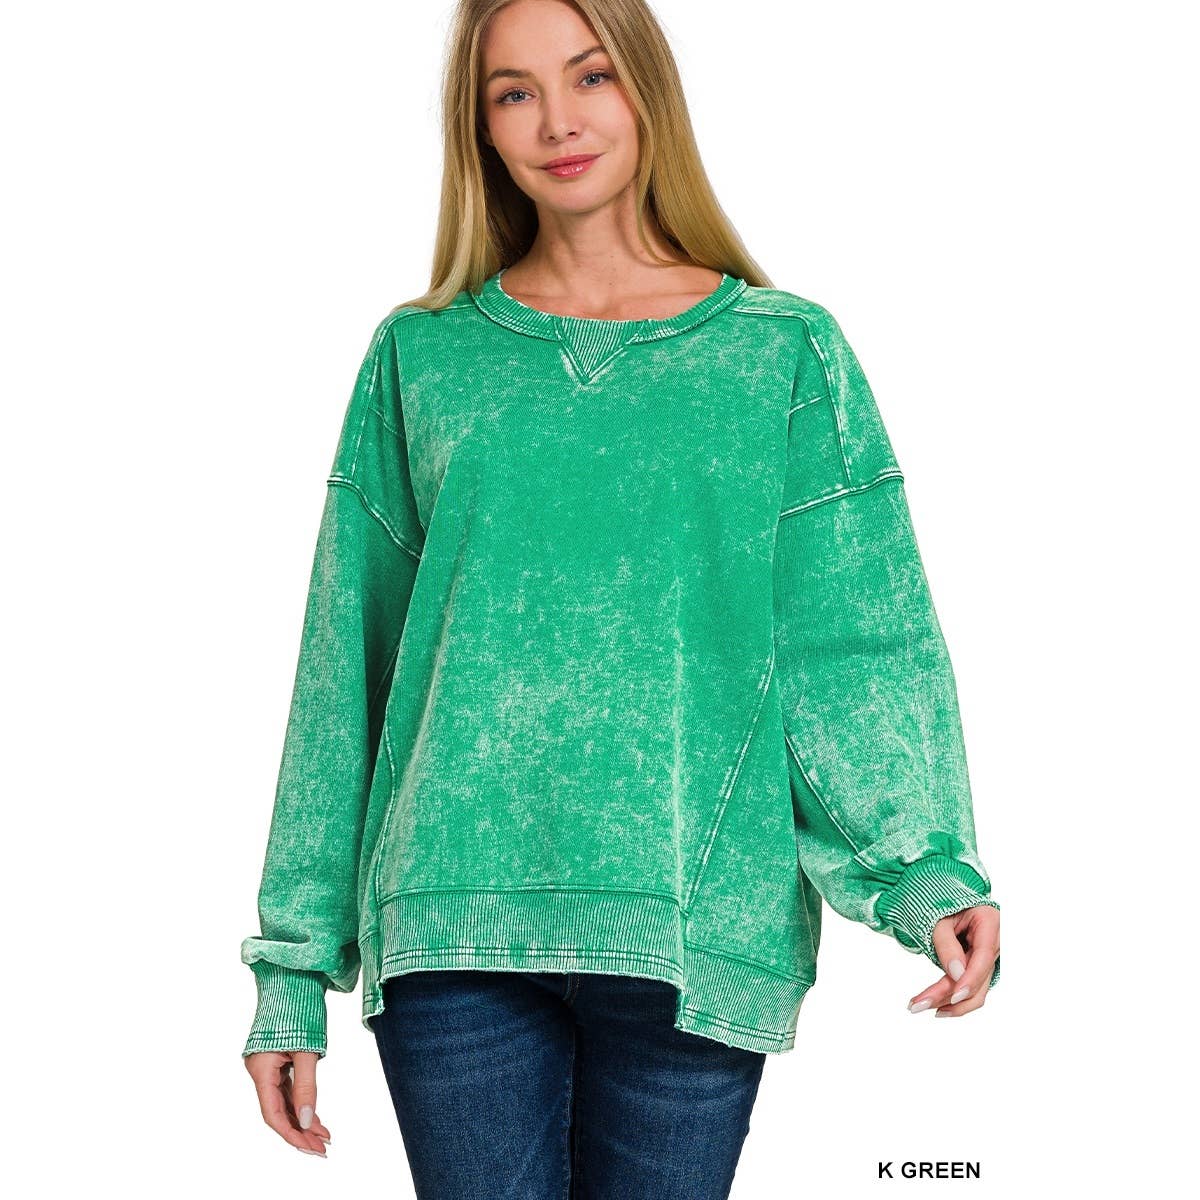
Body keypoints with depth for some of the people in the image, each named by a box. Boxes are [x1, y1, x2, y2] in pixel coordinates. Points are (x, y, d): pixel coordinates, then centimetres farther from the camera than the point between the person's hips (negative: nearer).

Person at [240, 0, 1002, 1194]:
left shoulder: (787, 354, 6)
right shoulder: (420, 357, 9)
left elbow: (856, 649, 0)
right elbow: (343, 669, 9)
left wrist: (927, 867, -18)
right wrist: (293, 966, 6)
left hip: (697, 926, 0)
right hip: (455, 918, 1)